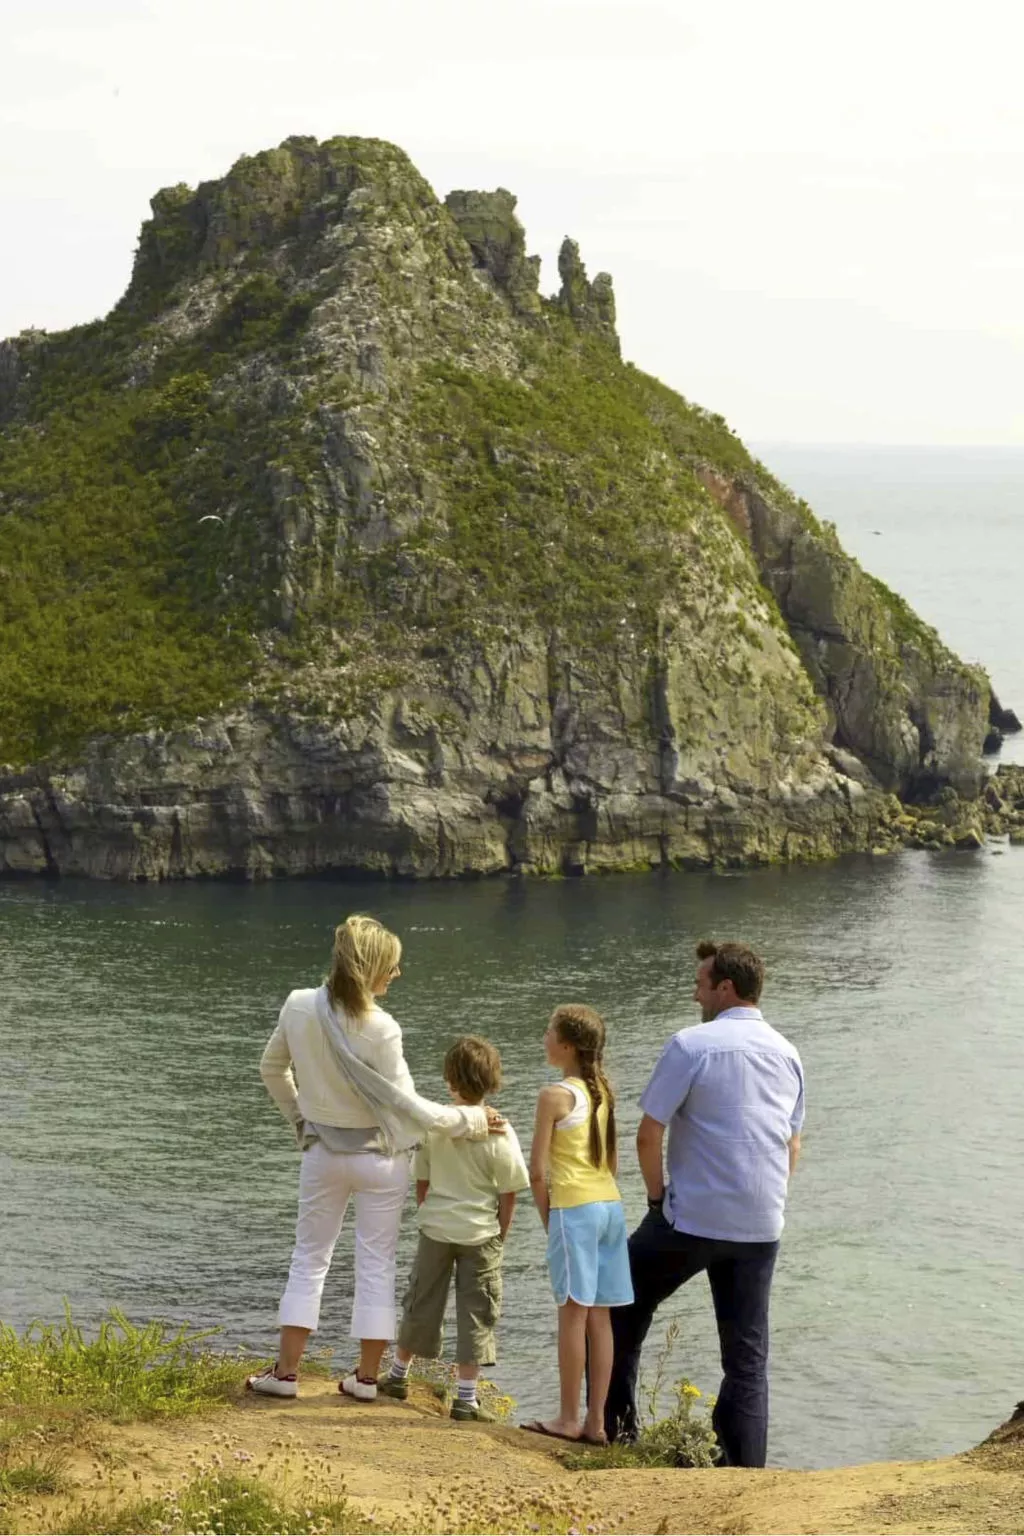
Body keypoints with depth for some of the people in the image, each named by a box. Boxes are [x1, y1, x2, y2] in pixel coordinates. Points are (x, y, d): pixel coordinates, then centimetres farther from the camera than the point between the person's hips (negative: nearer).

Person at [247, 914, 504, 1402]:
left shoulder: (299, 1008, -10)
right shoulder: (379, 1029, -24)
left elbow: (271, 1069, 7)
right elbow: (408, 1107, -19)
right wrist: (472, 1120, -8)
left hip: (322, 1152, 3)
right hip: (380, 1156, -3)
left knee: (309, 1259, 14)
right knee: (376, 1265, 9)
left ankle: (286, 1370, 12)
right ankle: (366, 1376, 13)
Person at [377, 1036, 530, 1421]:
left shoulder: (433, 1124, -7)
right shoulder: (498, 1133, -14)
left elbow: (421, 1182, 2)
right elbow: (509, 1193, -9)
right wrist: (500, 1236, 6)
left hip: (436, 1228, 2)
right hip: (480, 1232, -2)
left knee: (422, 1303, 17)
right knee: (475, 1312, 5)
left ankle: (398, 1376, 34)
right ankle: (466, 1399, 6)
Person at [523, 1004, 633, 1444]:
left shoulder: (555, 1095, -10)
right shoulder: (603, 1092, 11)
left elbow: (537, 1172, -11)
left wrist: (548, 1218, 2)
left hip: (574, 1208, -7)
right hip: (611, 1205, 7)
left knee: (573, 1312, -2)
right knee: (599, 1316, 8)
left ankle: (568, 1419, 2)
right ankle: (596, 1421, 10)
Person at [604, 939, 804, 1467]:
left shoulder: (692, 1045, -11)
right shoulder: (786, 1054, 9)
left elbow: (648, 1135, -12)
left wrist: (657, 1196, 1)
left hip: (692, 1219, -5)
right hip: (761, 1226, 5)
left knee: (624, 1306, 17)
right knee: (747, 1353, 10)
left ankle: (616, 1426, 17)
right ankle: (746, 1469, 7)